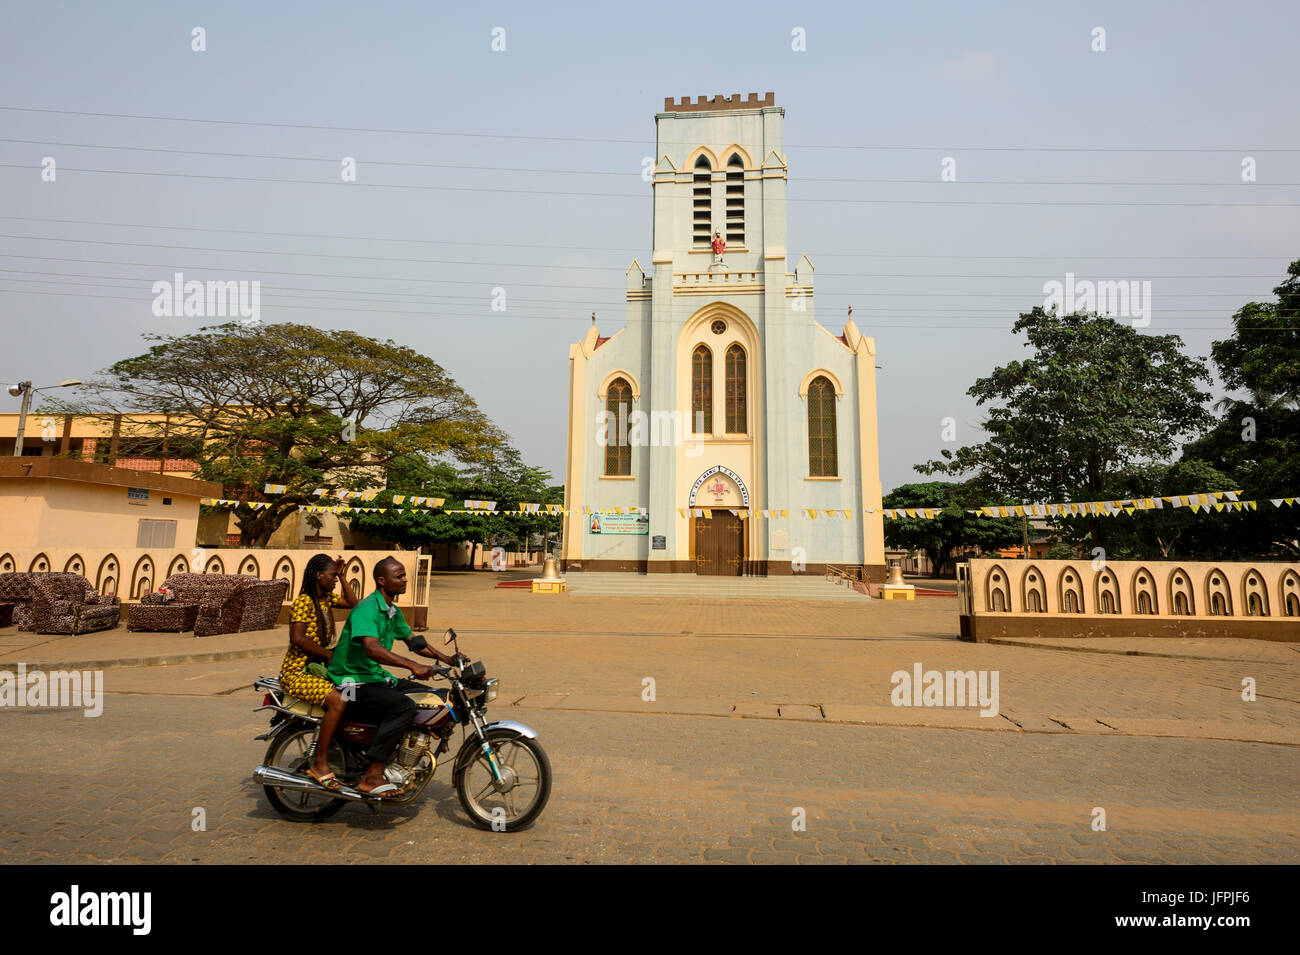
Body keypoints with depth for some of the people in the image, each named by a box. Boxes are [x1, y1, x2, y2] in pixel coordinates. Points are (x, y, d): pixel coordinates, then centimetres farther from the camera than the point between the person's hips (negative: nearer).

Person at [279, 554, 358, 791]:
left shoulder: (325, 599, 10)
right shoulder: (304, 602, -16)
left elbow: (352, 602, 19)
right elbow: (297, 639, -25)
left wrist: (342, 575, 10)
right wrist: (328, 654, -19)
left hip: (318, 667, 9)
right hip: (297, 672, -9)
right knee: (338, 701, -29)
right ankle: (319, 764, -18)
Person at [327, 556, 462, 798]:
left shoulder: (393, 611, 12)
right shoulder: (366, 609, -19)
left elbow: (412, 640, 24)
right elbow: (372, 648, -34)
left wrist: (447, 659, 14)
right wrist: (413, 666, -42)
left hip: (376, 677, 10)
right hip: (353, 683, -9)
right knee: (404, 706, -30)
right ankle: (372, 776, -24)